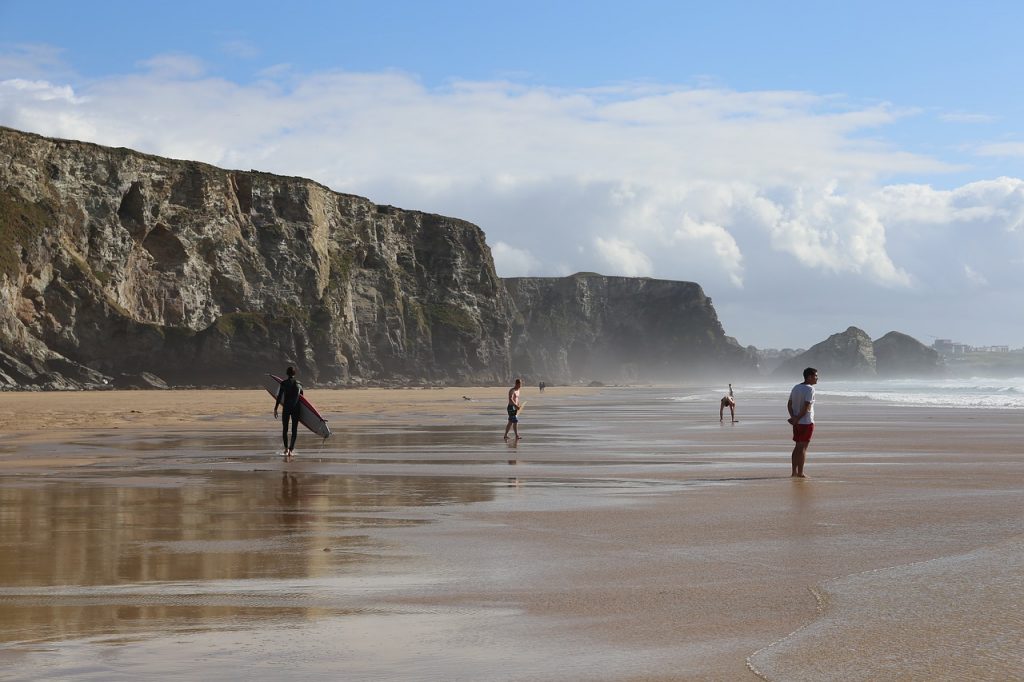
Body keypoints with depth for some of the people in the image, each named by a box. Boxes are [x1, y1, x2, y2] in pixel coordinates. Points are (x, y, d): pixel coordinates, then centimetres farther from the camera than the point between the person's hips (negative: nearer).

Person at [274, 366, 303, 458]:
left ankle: (286, 448, 1)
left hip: (286, 408, -2)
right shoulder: (299, 384, 5)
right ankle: (291, 449, -4)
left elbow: (279, 397, -5)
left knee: (285, 429, 9)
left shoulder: (284, 383, -3)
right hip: (296, 409, 2)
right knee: (294, 429, 5)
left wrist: (275, 409, -1)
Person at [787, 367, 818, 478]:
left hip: (797, 423, 7)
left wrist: (793, 417, -5)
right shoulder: (810, 389, -14)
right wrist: (797, 419, -14)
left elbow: (789, 404, 7)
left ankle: (794, 471, 15)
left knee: (798, 447, 14)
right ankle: (800, 473, -2)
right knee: (803, 447, -3)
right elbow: (806, 407, -20)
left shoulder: (796, 388, 11)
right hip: (807, 422, -7)